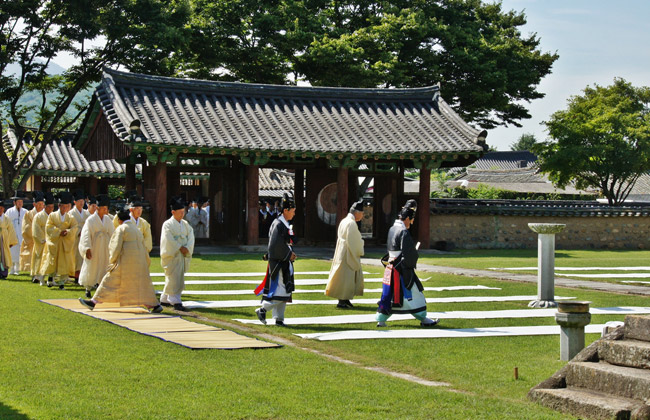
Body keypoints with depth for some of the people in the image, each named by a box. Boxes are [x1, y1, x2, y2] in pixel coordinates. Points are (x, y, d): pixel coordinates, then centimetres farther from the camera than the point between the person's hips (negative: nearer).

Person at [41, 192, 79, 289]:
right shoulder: (52, 215, 3)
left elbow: (75, 228, -3)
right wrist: (59, 232, -16)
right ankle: (52, 278, 16)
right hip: (54, 243, -1)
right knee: (52, 261, 2)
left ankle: (62, 281, -1)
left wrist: (67, 232, -21)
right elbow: (49, 228, -6)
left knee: (65, 263, -3)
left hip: (66, 244, 1)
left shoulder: (71, 218, 8)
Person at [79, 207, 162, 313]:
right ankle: (155, 305, 8)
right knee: (142, 283, 12)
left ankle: (94, 302, 0)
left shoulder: (121, 229, -7)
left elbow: (116, 247, -12)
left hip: (125, 262, -7)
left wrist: (112, 260, -3)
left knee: (109, 281, -2)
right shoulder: (137, 230, 16)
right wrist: (146, 263, 25)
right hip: (139, 263, 7)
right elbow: (144, 248, 19)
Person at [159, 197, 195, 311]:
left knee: (180, 279, 9)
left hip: (182, 256, 7)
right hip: (171, 255, -7)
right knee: (173, 279, -10)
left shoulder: (185, 224, 11)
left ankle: (165, 299, 20)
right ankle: (175, 302, -11)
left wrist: (187, 248, -13)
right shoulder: (168, 224, -7)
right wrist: (180, 248, -16)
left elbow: (191, 237, 3)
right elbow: (169, 240, -15)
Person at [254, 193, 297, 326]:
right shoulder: (278, 224, -15)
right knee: (280, 292, -12)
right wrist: (289, 255, -13)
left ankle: (279, 319, 13)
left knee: (285, 292, 9)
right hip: (278, 263, -10)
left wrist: (290, 253, 9)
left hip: (285, 263, 10)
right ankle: (262, 309, 1)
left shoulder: (286, 225, 14)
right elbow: (276, 245, -21)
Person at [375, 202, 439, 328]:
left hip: (391, 268, 8)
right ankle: (423, 319, 10)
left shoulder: (392, 229, 9)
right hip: (402, 269, -8)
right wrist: (413, 261, -1)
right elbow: (409, 252, -20)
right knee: (413, 293, 2)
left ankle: (381, 319, 12)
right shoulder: (404, 232, -18)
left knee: (388, 293, 12)